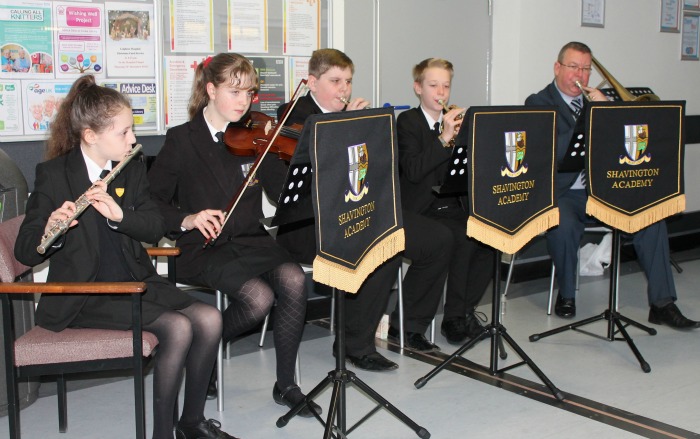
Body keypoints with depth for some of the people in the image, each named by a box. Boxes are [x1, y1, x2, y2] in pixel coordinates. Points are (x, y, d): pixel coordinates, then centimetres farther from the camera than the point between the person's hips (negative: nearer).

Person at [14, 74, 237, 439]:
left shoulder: (132, 170, 8)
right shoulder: (54, 175, -8)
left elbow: (155, 228, -1)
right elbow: (25, 252, -11)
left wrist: (120, 214, -21)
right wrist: (50, 230, -34)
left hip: (137, 282, 6)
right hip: (84, 296, -6)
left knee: (208, 319, -16)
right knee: (178, 327, -26)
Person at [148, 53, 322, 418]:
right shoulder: (182, 140, 0)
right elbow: (152, 200, -1)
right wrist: (186, 220, -19)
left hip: (250, 241, 4)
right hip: (203, 249, -4)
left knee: (293, 279, -27)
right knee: (259, 297, -30)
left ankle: (285, 385, -10)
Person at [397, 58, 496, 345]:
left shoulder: (456, 121, 17)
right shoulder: (407, 122, 0)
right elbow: (413, 171, -16)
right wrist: (444, 138, -22)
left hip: (456, 210, 5)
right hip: (421, 212, -5)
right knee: (462, 241, -30)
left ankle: (464, 308, -4)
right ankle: (455, 317, -11)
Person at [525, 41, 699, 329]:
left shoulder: (597, 99, 19)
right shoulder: (538, 103, 2)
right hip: (562, 194, -5)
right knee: (563, 225, -36)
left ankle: (662, 304, -12)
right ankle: (566, 296, -8)